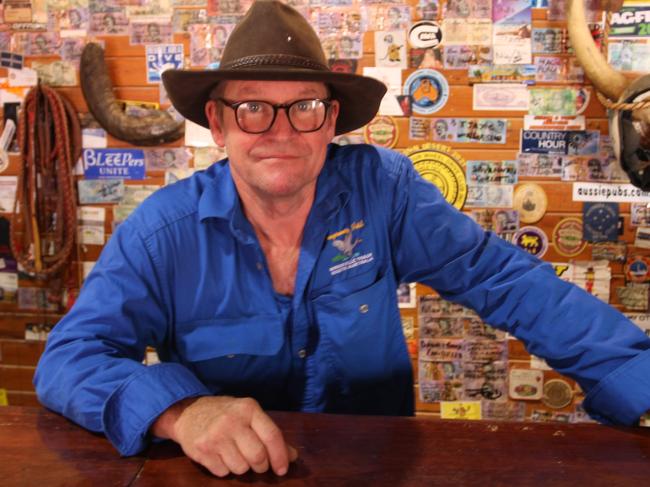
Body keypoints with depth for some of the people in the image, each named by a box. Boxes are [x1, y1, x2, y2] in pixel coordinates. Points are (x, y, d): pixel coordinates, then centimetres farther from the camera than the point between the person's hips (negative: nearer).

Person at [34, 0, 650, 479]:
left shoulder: (382, 189, -9)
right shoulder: (163, 231, -10)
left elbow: (509, 281, -8)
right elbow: (68, 358, -12)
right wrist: (178, 409, -32)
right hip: (225, 472, 1)